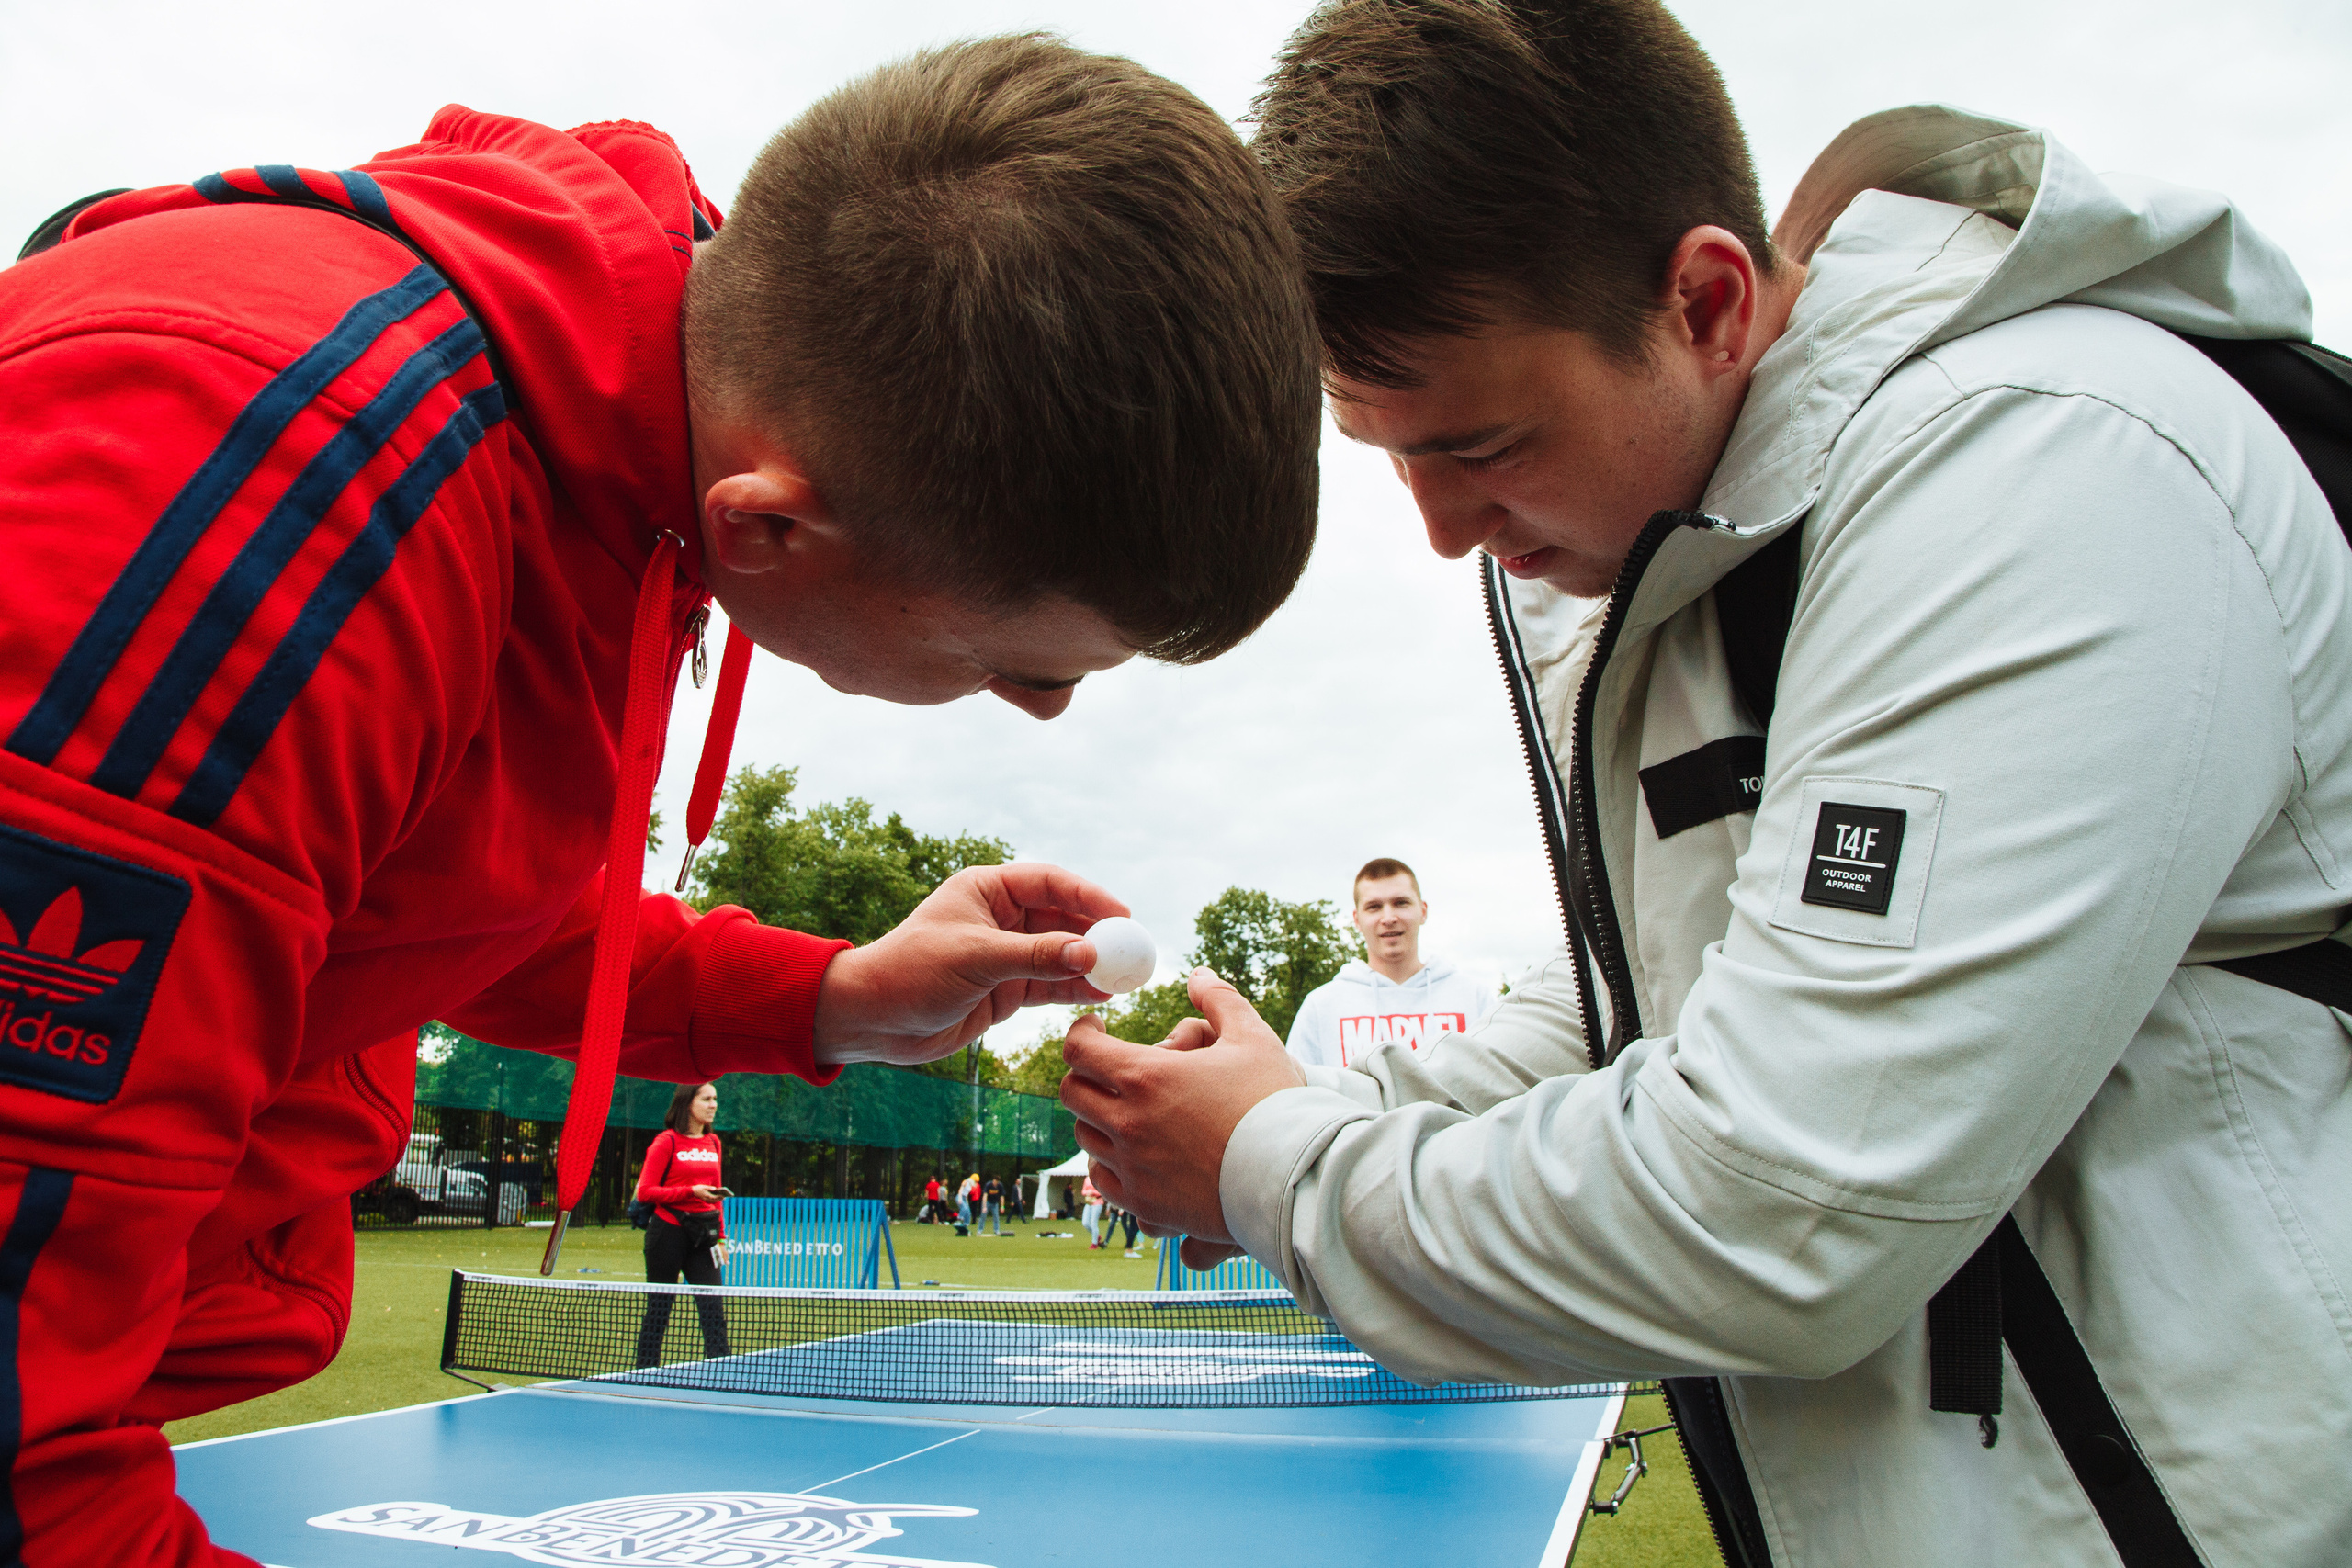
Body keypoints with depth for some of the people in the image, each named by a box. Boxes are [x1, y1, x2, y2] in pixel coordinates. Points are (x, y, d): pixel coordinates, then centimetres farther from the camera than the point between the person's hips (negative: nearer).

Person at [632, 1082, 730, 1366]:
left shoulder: (713, 1142, 12)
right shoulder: (667, 1141, -6)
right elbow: (645, 1192, -9)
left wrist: (720, 1235, 13)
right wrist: (691, 1192, -17)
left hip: (702, 1235, 5)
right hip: (669, 1233, -5)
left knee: (713, 1309, -2)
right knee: (659, 1308, 5)